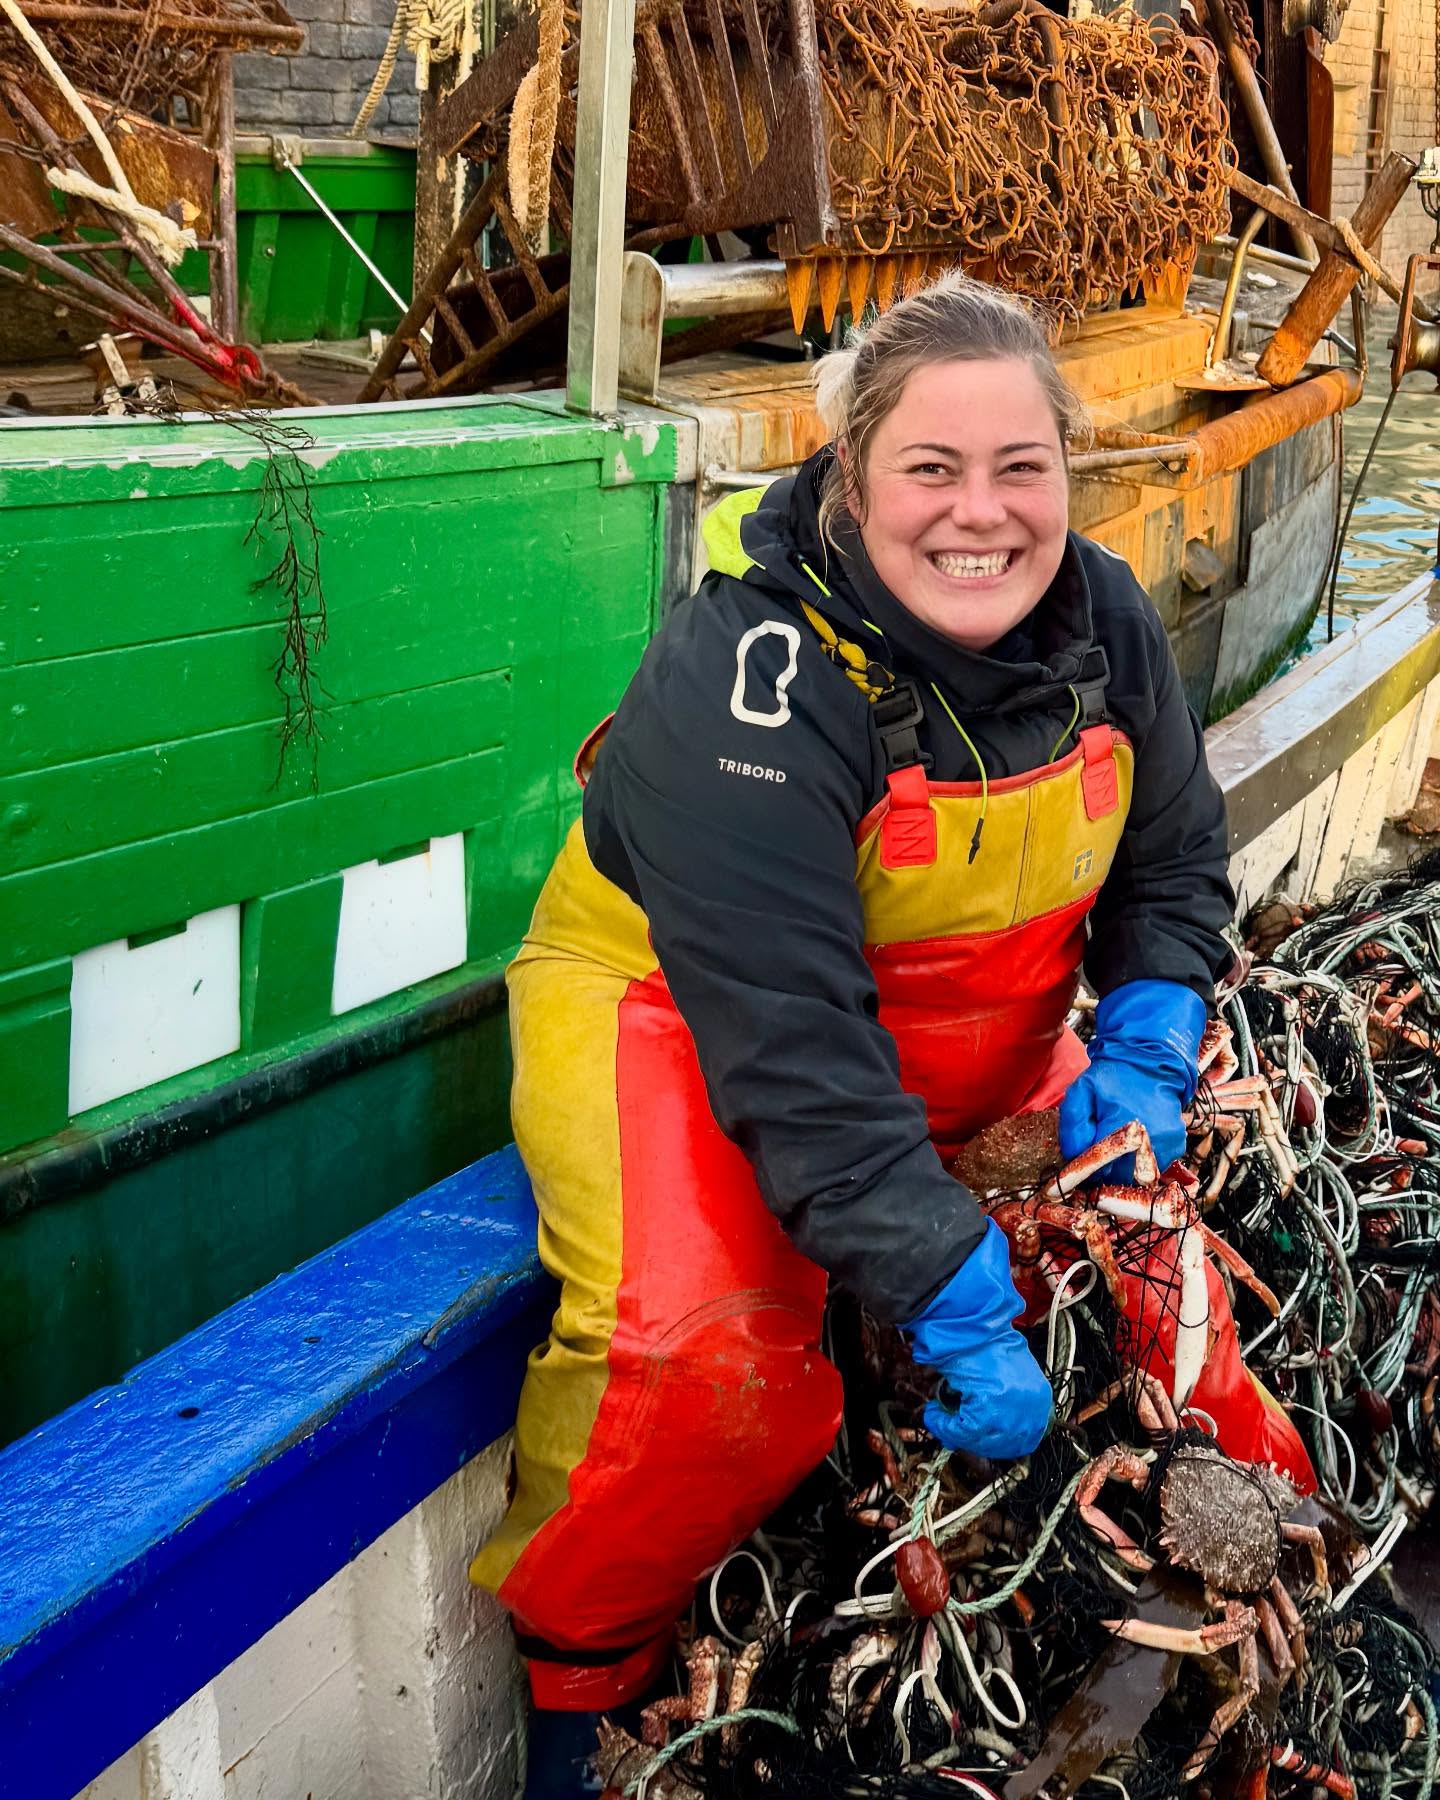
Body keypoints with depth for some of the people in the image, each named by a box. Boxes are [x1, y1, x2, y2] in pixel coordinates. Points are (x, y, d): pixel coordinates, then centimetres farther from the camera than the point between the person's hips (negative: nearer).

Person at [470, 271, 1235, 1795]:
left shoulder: (1106, 623, -7)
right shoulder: (751, 672, -29)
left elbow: (1174, 868, 9)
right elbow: (793, 1050, -33)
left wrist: (1144, 1052, -10)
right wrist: (958, 1310, -36)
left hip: (978, 1031, 7)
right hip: (682, 1011, -7)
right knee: (712, 1359, -29)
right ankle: (570, 1658, 0)